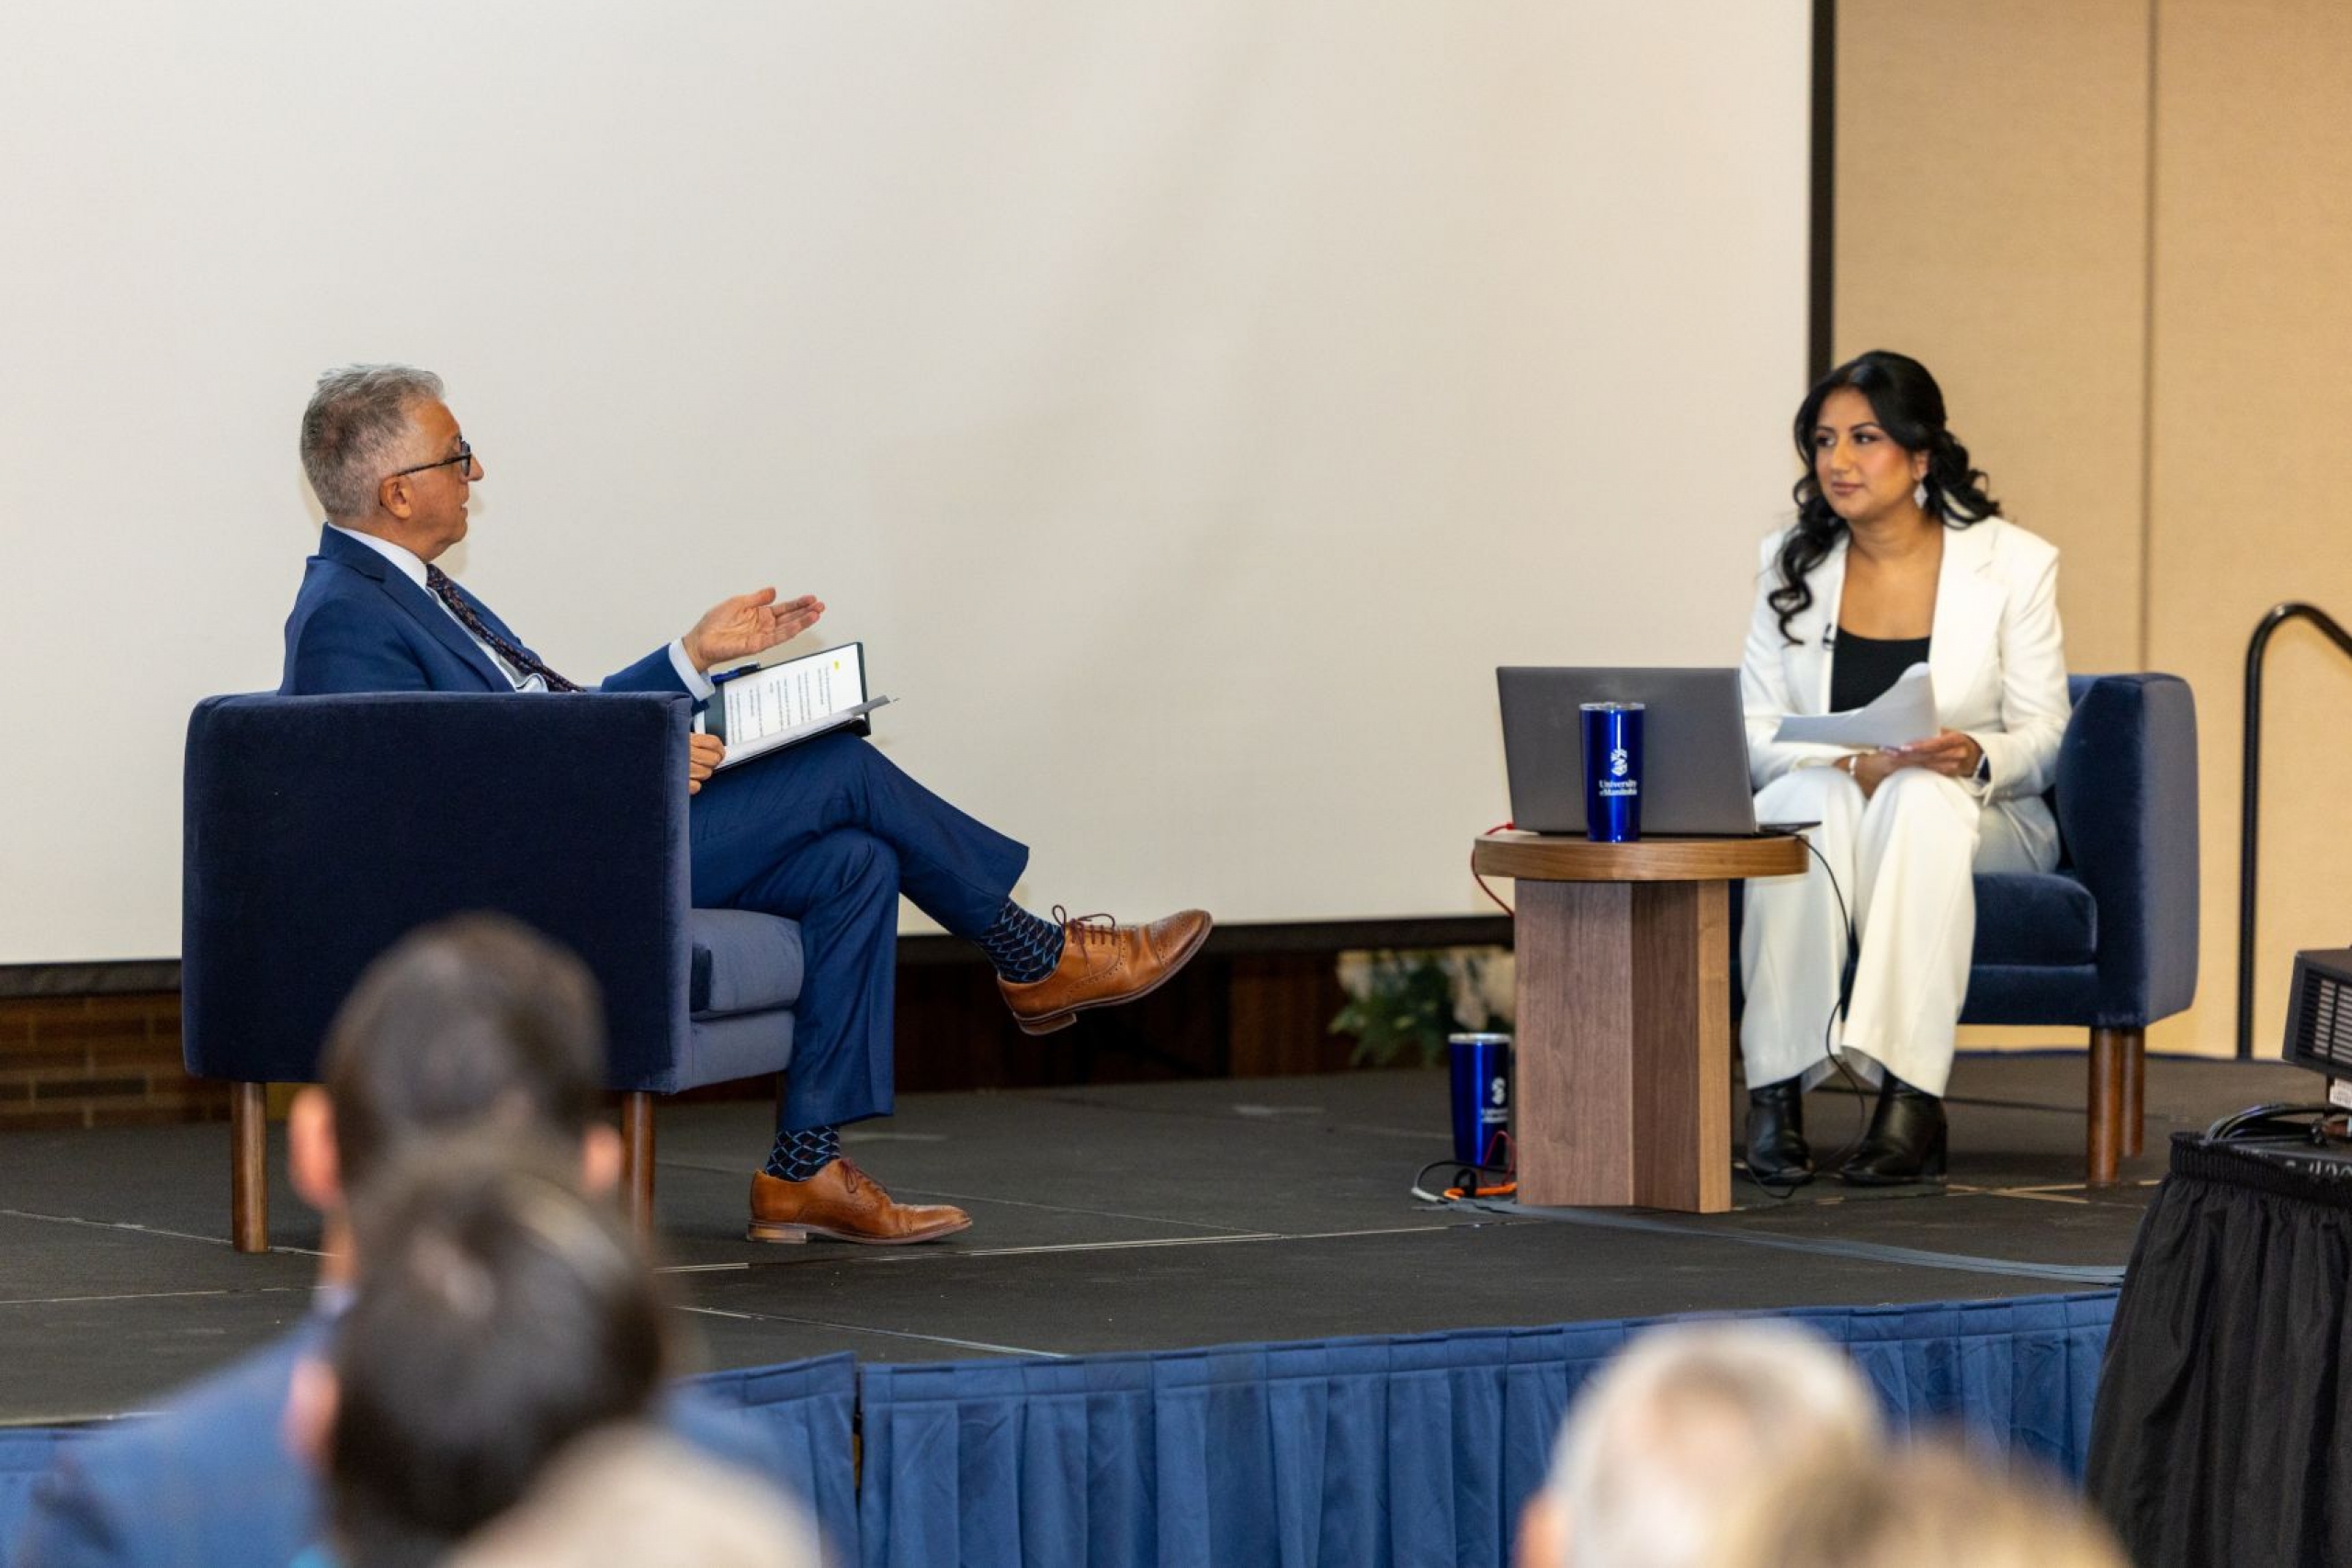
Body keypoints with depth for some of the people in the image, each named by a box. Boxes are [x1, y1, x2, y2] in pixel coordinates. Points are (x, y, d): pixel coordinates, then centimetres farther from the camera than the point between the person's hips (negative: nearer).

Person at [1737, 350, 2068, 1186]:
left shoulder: (2013, 562, -2)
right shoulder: (1789, 564, 4)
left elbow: (2041, 736, -2)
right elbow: (1756, 733, 1)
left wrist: (1974, 758, -25)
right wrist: (1852, 765, -19)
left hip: (1973, 818, -1)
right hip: (1823, 809, 1)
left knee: (1922, 798, -38)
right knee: (1810, 801, -36)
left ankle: (1911, 1099, -45)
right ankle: (1776, 1093, -38)